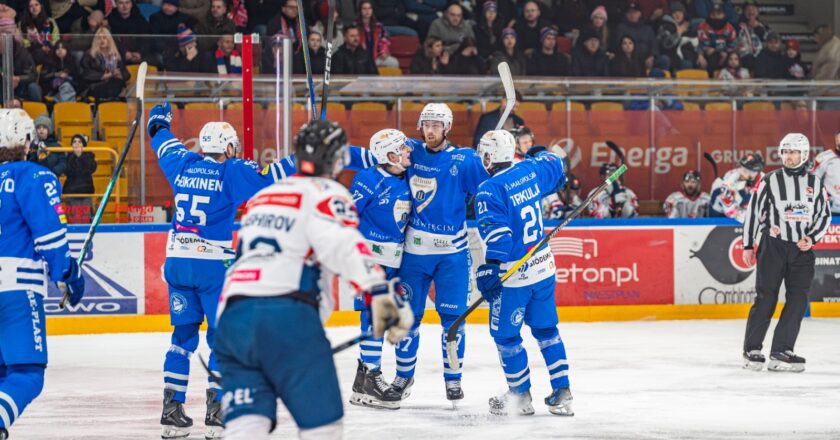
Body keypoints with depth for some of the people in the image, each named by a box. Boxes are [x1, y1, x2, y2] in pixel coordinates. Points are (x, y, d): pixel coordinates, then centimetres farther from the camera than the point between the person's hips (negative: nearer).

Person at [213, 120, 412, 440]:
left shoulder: (262, 196, 29)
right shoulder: (326, 194, 4)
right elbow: (345, 246, -15)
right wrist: (381, 294, -26)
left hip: (231, 315, 7)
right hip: (287, 317, -7)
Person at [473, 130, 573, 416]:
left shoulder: (489, 191, -18)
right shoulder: (530, 171, 1)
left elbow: (496, 233, -27)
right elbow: (556, 166, 23)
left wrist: (490, 269, -29)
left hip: (514, 274, -7)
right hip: (544, 266, 7)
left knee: (505, 334, 9)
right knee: (546, 329, 17)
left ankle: (520, 396, 16)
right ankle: (562, 394, 16)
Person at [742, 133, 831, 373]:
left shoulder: (815, 183, 8)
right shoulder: (771, 180, -1)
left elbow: (825, 215, 13)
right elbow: (754, 211, 2)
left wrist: (812, 238, -5)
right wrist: (748, 246, 0)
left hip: (802, 249, 3)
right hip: (772, 245, -3)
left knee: (798, 300, -3)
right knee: (766, 298, -4)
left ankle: (781, 352, 0)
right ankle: (751, 349, 5)